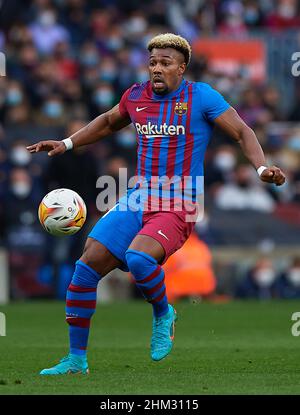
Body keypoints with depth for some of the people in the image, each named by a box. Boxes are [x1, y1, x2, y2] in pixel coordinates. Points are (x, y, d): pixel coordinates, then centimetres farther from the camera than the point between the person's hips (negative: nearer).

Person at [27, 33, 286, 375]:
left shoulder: (200, 96, -5)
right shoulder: (136, 96, 9)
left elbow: (242, 132, -1)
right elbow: (109, 122, 30)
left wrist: (262, 168, -16)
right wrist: (67, 144, 25)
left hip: (178, 209, -5)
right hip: (138, 199, 6)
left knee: (138, 257, -33)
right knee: (87, 265, -7)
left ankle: (163, 314, -1)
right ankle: (76, 360, 5)